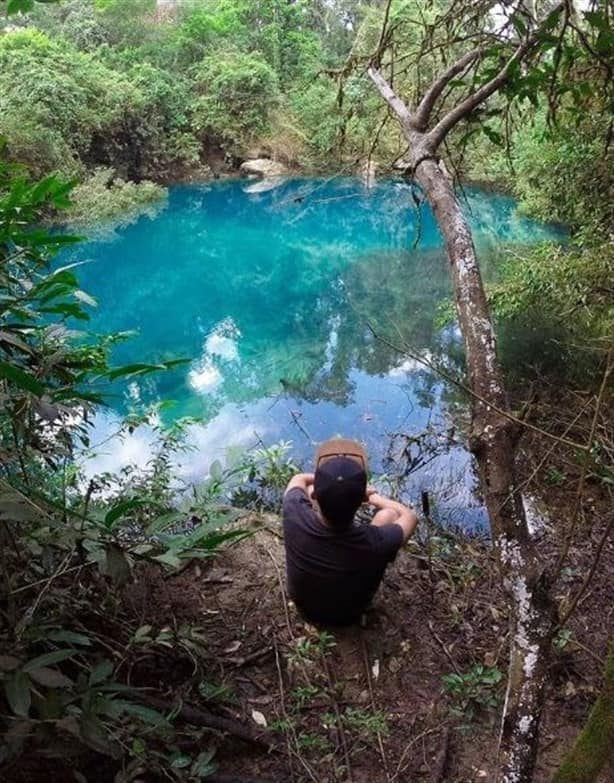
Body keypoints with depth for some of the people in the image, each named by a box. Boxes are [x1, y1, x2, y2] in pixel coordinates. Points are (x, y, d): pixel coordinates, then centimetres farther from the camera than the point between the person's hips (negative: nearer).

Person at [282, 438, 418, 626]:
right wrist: (373, 497, -3)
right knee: (389, 513, 1)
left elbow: (299, 479, -10)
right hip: (350, 615, -1)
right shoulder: (375, 542, -40)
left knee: (310, 488, 3)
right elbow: (410, 517, -15)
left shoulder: (294, 516, -36)